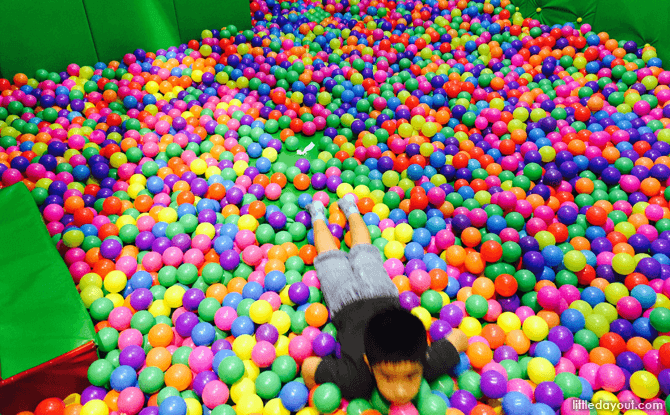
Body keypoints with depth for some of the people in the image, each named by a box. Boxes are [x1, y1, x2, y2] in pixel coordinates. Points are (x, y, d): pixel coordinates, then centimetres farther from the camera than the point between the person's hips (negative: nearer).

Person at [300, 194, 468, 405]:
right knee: (332, 259, 29)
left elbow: (459, 336, -21)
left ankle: (350, 208, 57)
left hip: (384, 296, 2)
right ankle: (318, 214, 54)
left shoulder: (430, 363, -40)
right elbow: (308, 366, -30)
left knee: (364, 253, 32)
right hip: (347, 306, -2)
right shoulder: (354, 381, -45)